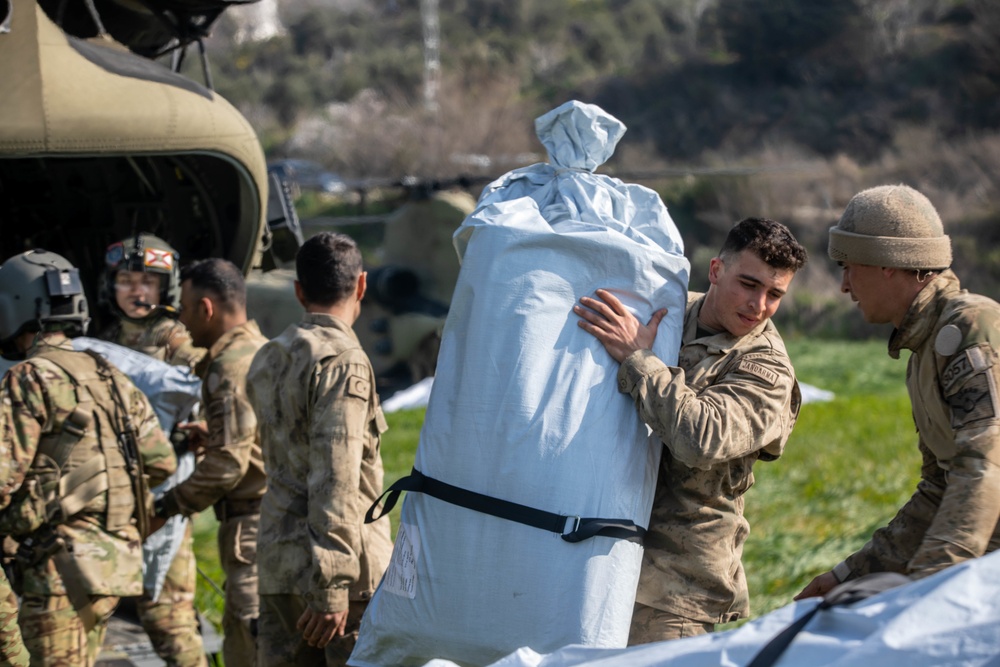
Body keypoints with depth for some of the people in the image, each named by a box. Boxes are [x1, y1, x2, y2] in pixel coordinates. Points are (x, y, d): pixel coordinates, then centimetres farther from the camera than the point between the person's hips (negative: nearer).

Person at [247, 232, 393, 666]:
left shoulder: (267, 361, 14)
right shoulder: (343, 362, -12)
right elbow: (335, 478, -19)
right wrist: (332, 587, -21)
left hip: (279, 563, 8)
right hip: (348, 566, -8)